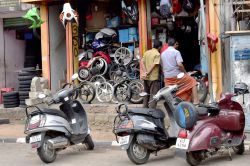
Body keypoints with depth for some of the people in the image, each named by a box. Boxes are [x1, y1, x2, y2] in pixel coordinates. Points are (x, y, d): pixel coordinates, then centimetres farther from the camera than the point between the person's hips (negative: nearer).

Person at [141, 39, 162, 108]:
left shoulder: (146, 52, 10)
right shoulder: (157, 54, -10)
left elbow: (142, 62, 2)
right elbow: (154, 65, -18)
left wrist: (145, 72, -9)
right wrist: (148, 73, -13)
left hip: (145, 77, 7)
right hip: (153, 77, -7)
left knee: (146, 93, 18)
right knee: (153, 95, -2)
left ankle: (145, 108, 25)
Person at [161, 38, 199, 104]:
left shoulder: (163, 54, 13)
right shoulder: (176, 52, -7)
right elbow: (179, 64, -20)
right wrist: (185, 73, -8)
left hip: (167, 77, 6)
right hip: (177, 76, -6)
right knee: (193, 81, 6)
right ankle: (195, 101, -3)